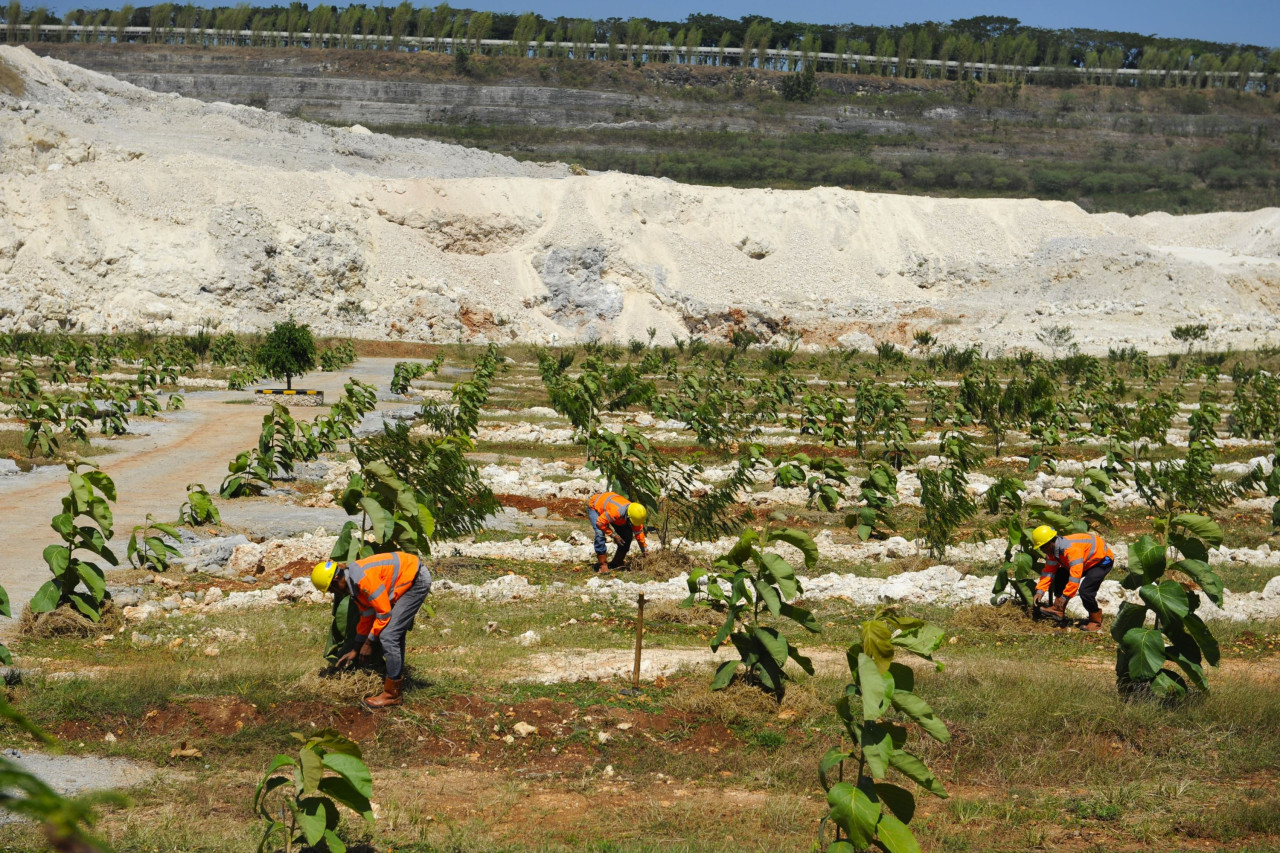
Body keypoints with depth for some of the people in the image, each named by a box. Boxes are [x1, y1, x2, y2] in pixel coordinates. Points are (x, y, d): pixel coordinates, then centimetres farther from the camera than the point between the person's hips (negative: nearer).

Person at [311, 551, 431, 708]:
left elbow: (384, 613, -19)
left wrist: (369, 642, -8)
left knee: (388, 635, -10)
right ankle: (397, 679, 33)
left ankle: (391, 694, -1)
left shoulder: (363, 579, -25)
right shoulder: (353, 582, 6)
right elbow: (367, 616, 16)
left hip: (418, 580, -10)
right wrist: (355, 650, 21)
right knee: (395, 632, 18)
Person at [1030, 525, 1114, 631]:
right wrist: (1040, 591, -13)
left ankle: (1095, 621, -4)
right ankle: (1058, 610, 10)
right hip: (1087, 561, 10)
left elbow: (1075, 575, -41)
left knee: (1085, 590, -23)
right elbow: (1048, 571, -2)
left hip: (1102, 559, -10)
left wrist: (1065, 596, -37)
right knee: (1060, 576, 4)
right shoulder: (1053, 550, -7)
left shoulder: (1071, 549, -38)